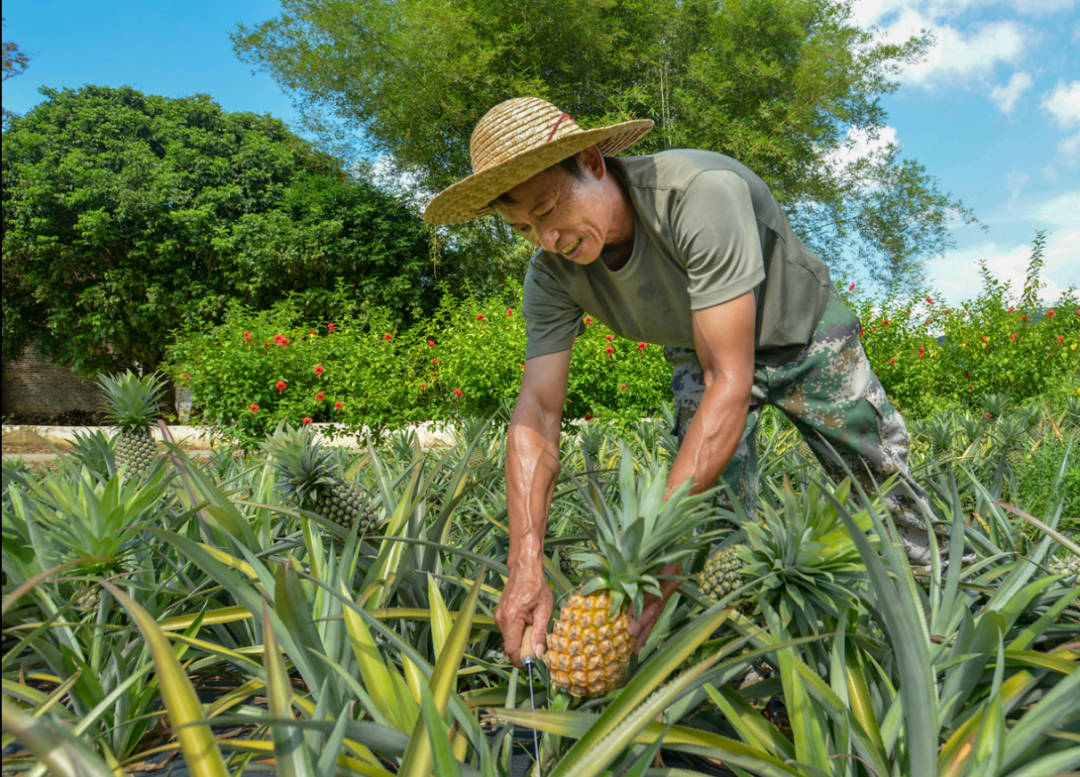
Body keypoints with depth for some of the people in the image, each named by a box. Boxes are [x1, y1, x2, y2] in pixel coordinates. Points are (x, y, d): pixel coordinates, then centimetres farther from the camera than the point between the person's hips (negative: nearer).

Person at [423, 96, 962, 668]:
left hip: (804, 334, -2)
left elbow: (731, 381, -46)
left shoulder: (702, 193, -43)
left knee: (886, 484, 7)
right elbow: (535, 414, -29)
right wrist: (525, 567, -41)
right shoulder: (552, 273, -26)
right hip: (703, 352, 3)